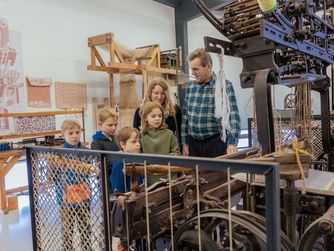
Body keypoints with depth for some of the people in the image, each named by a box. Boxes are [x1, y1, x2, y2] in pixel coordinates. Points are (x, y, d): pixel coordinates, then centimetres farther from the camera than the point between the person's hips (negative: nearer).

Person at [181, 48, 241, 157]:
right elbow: (185, 116, 11)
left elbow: (233, 116, -13)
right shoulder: (190, 86, 8)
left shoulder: (224, 86, -6)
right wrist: (185, 143, 8)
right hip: (193, 143, 4)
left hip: (215, 142, -4)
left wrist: (232, 143, -23)